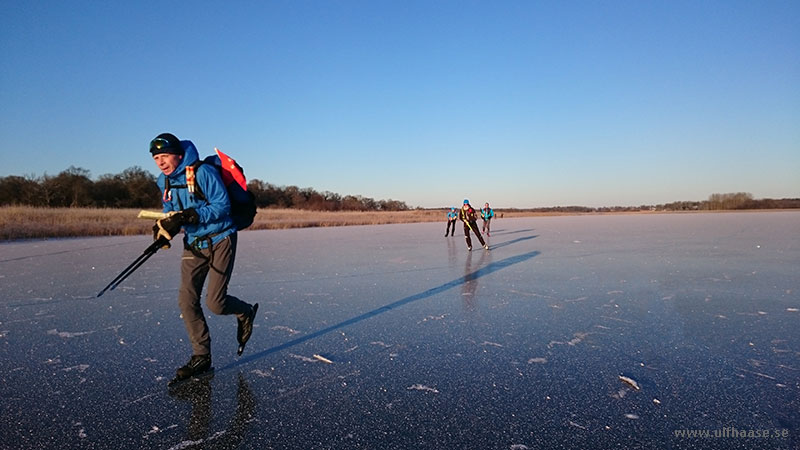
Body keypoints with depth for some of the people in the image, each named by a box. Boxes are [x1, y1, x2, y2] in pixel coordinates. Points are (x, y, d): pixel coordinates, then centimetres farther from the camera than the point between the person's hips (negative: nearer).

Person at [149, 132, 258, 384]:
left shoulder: (203, 172, -16)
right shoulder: (165, 182, 8)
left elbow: (222, 205, -20)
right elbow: (171, 213, 15)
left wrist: (190, 216, -30)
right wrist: (165, 227, -8)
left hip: (220, 240, -7)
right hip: (193, 244, 7)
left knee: (215, 302, -10)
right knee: (186, 301, 0)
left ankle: (246, 313, 25)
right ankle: (201, 358, 13)